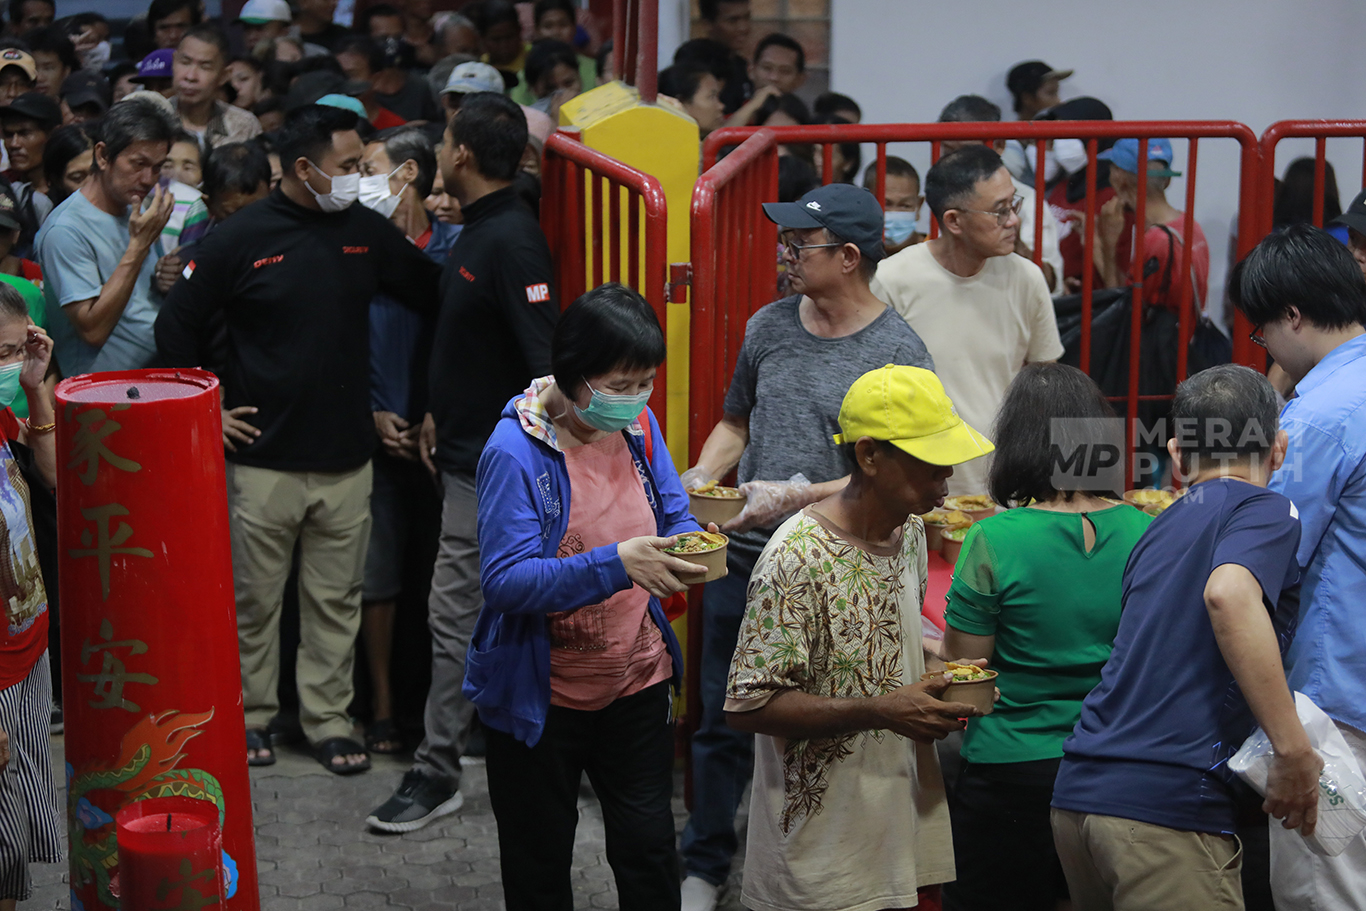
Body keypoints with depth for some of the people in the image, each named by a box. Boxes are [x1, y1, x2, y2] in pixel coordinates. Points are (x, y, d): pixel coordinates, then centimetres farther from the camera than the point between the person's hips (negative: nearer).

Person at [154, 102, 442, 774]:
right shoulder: (242, 239, -6)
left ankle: (328, 720, 21)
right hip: (264, 456, -3)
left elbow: (434, 296, 16)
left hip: (347, 457, 3)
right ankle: (251, 717, 22)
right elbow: (175, 327, 0)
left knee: (337, 600, 9)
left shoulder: (366, 231, 4)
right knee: (254, 598, 7)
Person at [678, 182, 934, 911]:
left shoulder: (898, 353, -10)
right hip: (744, 559, 5)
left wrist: (794, 496, -20)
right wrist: (700, 477, -1)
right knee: (722, 722, 13)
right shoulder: (770, 326, 6)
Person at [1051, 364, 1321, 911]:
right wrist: (1294, 748, -19)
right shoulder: (1265, 511, 1)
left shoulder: (1158, 531, 21)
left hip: (1079, 790, 7)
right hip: (1167, 806, -7)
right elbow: (1228, 594, -22)